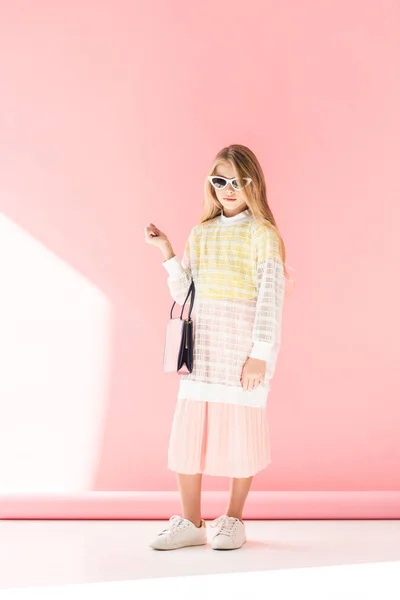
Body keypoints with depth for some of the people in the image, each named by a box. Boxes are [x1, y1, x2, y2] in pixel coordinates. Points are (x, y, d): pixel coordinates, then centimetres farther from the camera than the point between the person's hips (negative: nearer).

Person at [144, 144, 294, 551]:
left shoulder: (262, 233, -4)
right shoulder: (199, 234, 11)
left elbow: (271, 296, -9)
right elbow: (183, 295, 11)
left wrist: (260, 354, -14)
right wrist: (167, 253, -1)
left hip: (243, 352, -4)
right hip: (200, 350, 5)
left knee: (240, 433, 4)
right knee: (187, 433, 4)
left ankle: (233, 519, 22)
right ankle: (190, 522, 17)